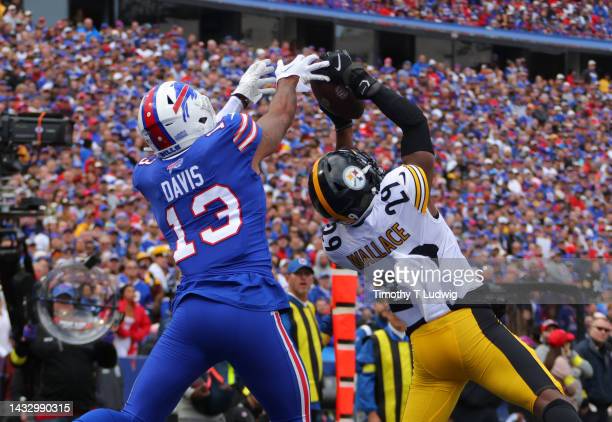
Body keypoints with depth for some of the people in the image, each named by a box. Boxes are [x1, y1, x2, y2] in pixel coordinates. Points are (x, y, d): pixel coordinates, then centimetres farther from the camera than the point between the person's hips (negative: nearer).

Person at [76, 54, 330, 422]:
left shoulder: (149, 176, 13)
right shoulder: (231, 139, -1)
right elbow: (282, 113, 20)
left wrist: (241, 98, 44)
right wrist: (290, 78, 40)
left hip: (191, 310, 4)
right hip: (249, 309, -4)